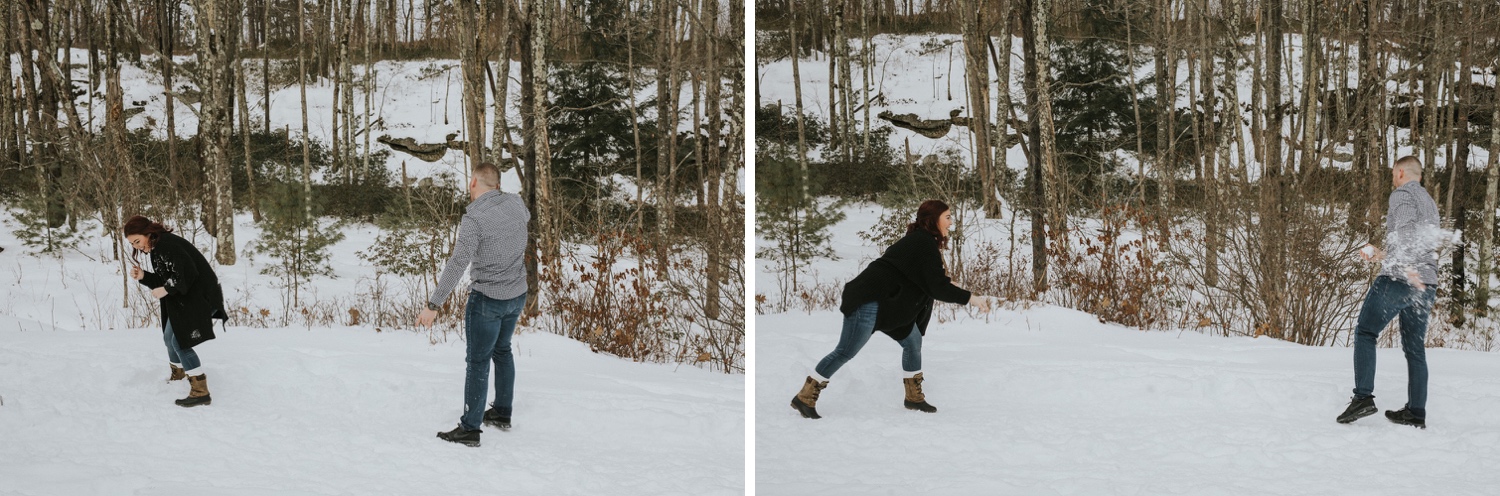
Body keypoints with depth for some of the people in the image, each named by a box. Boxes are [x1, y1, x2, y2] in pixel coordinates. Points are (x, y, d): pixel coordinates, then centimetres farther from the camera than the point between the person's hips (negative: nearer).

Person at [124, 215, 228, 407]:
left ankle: (201, 392, -12)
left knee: (180, 342, -13)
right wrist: (143, 277, -2)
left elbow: (188, 273, -29)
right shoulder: (157, 247, 11)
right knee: (170, 336, 22)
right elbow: (163, 280, 13)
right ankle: (178, 376, 46)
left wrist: (166, 290, -21)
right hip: (185, 299, 11)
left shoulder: (166, 245, -21)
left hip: (199, 297, -11)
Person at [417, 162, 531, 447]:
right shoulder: (515, 203, -3)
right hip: (517, 295, 7)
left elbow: (456, 265, -29)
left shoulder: (474, 219, -23)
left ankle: (470, 430, 9)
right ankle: (502, 414, 35)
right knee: (502, 351, 24)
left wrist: (433, 306, -28)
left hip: (487, 300, -7)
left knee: (478, 363, 3)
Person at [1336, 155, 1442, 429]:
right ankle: (1416, 412, 8)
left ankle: (1363, 396, -15)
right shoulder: (1430, 202, 24)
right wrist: (1382, 255, 32)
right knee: (1415, 347, 9)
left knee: (1365, 332, -2)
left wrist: (1407, 266, -29)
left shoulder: (1402, 194, -1)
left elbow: (1406, 231, -19)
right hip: (1426, 285, 8)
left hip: (1398, 279, -8)